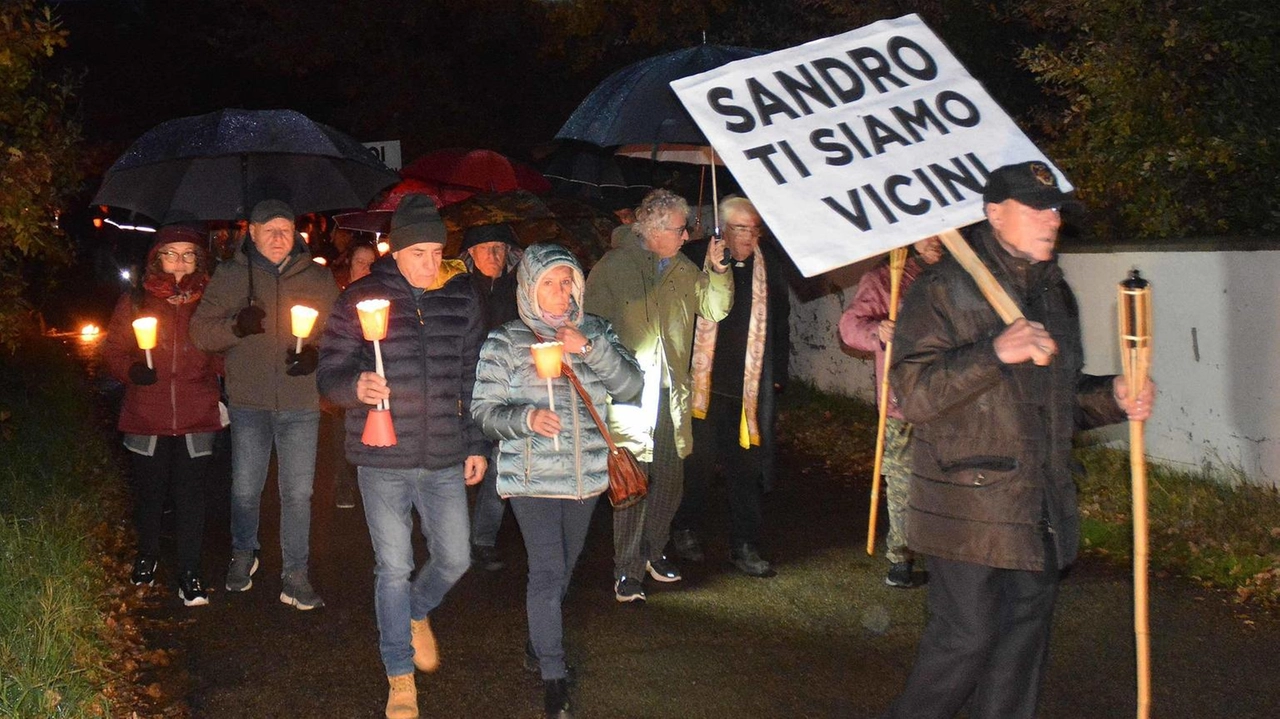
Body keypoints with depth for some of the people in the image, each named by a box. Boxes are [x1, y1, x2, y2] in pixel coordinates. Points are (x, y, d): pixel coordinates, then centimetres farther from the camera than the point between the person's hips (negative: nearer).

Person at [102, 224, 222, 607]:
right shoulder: (135, 302, 3)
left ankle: (189, 573, 12)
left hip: (197, 420, -1)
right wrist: (131, 370, -12)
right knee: (149, 492, 13)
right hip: (146, 418, 1)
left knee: (190, 495, 1)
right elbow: (113, 349, 7)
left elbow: (223, 358, 6)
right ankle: (147, 557, 37)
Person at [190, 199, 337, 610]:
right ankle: (243, 555, 35)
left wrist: (317, 354, -12)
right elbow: (200, 332, 1)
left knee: (298, 492, 2)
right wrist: (235, 326, -19)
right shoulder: (230, 276, 4)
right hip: (249, 402, 0)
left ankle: (295, 576, 12)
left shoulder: (317, 277, 6)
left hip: (301, 404, 0)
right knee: (245, 489, 9)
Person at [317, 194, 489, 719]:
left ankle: (416, 614, 42)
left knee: (454, 559, 8)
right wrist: (355, 386, -26)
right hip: (382, 460, -2)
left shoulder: (461, 298, 4)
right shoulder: (361, 299, -4)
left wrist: (477, 444, 11)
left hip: (445, 459, 3)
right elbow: (329, 374, -3)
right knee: (394, 568, 5)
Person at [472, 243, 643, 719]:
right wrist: (526, 419, -25)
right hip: (533, 475, -4)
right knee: (549, 569, -10)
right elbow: (484, 409, -6)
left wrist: (590, 349, -20)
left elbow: (630, 387, -6)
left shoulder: (595, 332, 4)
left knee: (564, 566, 17)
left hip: (585, 474, 4)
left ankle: (541, 639, 40)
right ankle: (553, 676, -1)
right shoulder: (506, 341, -5)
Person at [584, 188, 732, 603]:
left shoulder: (684, 270, 12)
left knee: (669, 480, 12)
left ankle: (653, 552, 31)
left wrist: (718, 270, -7)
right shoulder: (613, 267, -3)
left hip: (671, 396, 6)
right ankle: (627, 571, 2)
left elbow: (715, 309, 8)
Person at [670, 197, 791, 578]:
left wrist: (777, 375, 8)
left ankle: (745, 546, 14)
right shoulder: (695, 257, -4)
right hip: (703, 385, -3)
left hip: (752, 388, 3)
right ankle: (685, 531, 27)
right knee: (697, 462, 8)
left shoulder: (770, 264, 7)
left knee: (748, 467, 5)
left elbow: (780, 324, 14)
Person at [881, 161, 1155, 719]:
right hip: (971, 510, -7)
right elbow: (913, 395, -19)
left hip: (1041, 513, 7)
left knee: (1024, 644, 12)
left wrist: (1113, 398, 6)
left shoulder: (1055, 294, 15)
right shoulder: (944, 288, -9)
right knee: (967, 638, -5)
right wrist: (995, 352, -29)